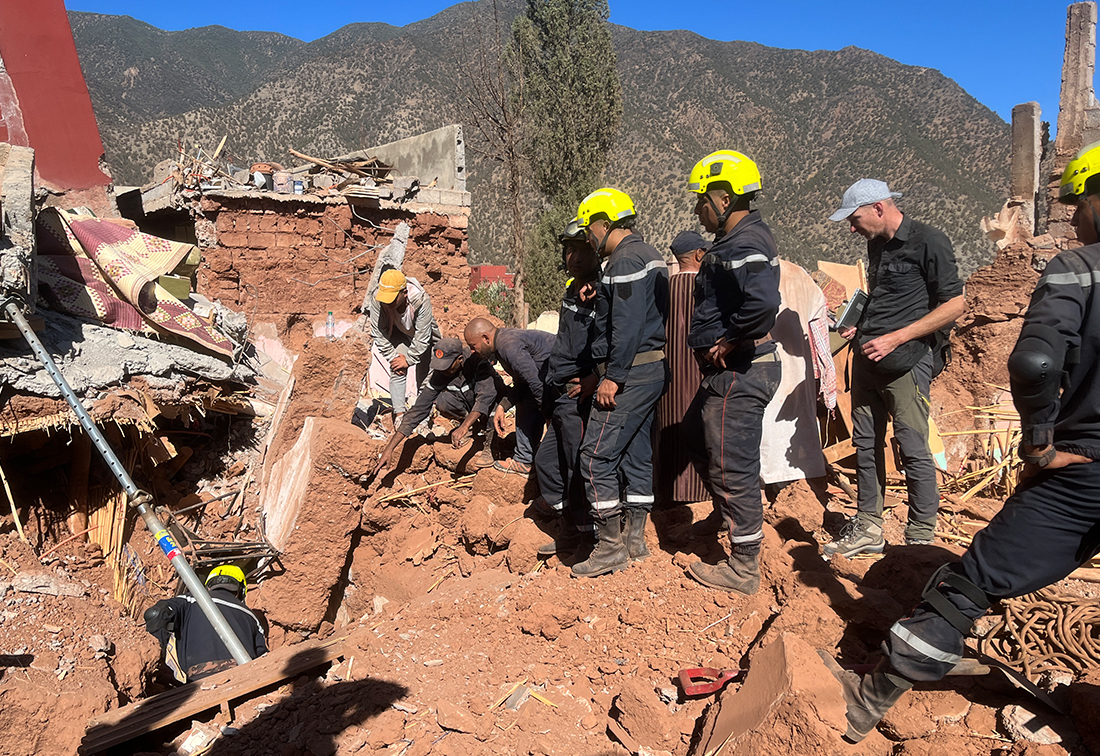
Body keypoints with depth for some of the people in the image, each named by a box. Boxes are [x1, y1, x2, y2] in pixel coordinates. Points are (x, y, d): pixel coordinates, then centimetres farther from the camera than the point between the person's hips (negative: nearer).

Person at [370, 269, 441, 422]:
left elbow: (422, 337, -30)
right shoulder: (378, 301, -31)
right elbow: (378, 333, -17)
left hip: (425, 336, -1)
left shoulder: (421, 300, -39)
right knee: (397, 371, -15)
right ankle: (399, 414, -6)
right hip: (399, 334, 2)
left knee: (424, 375, -4)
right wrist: (392, 357, -17)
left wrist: (409, 359, -23)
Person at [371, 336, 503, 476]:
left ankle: (489, 445, -22)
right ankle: (472, 424, -1)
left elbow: (486, 395, -43)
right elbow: (418, 409, -20)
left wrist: (464, 427, -56)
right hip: (467, 404, 3)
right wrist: (389, 449, -24)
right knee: (442, 401, -28)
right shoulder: (438, 375, -20)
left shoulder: (478, 362, -30)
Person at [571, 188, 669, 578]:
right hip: (653, 369, 11)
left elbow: (627, 326, -22)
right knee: (637, 454, 13)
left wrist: (613, 377, -21)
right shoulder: (649, 255, 20)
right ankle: (635, 538, 22)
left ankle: (611, 546, 0)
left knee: (596, 457, -7)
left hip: (630, 372, -11)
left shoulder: (626, 260, -13)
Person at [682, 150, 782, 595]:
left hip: (738, 374, -11)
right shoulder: (743, 238, 14)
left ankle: (744, 570, 16)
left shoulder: (743, 245, -20)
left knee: (731, 466, 0)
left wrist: (731, 342, -23)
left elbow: (763, 300, -37)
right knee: (695, 439, 25)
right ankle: (728, 518, 42)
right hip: (727, 373, 11)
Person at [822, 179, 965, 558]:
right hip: (867, 358, 8)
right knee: (866, 444, 11)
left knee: (913, 448, -2)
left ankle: (921, 537, 13)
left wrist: (895, 339, -17)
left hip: (906, 361, -8)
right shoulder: (876, 244, 15)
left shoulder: (928, 242, -8)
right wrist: (859, 325, 9)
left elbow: (954, 305, -12)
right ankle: (868, 528, 22)